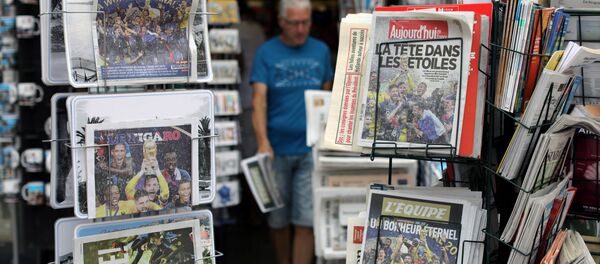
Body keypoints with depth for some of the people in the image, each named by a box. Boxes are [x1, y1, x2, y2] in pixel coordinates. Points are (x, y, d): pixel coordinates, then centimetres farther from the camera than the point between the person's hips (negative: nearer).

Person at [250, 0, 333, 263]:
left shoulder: (321, 51, 6)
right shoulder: (266, 52, -2)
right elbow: (259, 99, -11)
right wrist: (263, 141, -24)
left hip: (311, 148, 1)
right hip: (277, 148, 0)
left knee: (306, 221, -5)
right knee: (278, 219, 12)